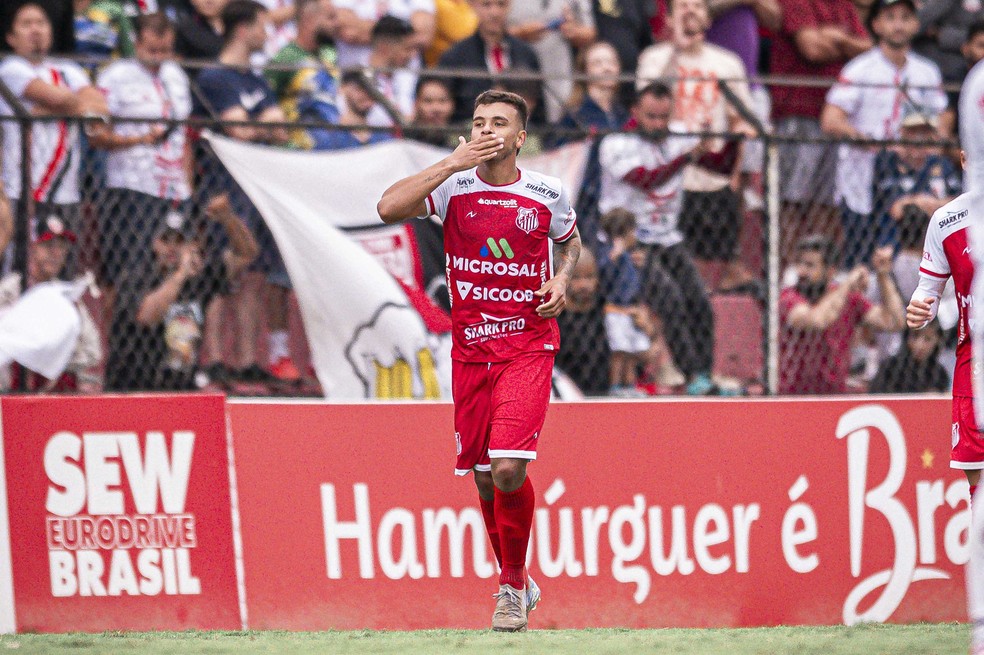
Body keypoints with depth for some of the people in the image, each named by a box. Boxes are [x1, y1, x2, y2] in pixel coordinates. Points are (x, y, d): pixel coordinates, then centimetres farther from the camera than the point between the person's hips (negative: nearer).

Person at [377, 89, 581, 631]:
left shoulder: (548, 194, 1)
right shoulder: (453, 186, -2)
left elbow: (570, 240, 22)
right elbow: (388, 207, -19)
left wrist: (562, 280, 1)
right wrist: (452, 164, -20)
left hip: (528, 347, -2)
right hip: (470, 351, 2)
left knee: (508, 469, -18)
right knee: (485, 480, 5)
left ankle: (512, 585, 1)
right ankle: (517, 585, 26)